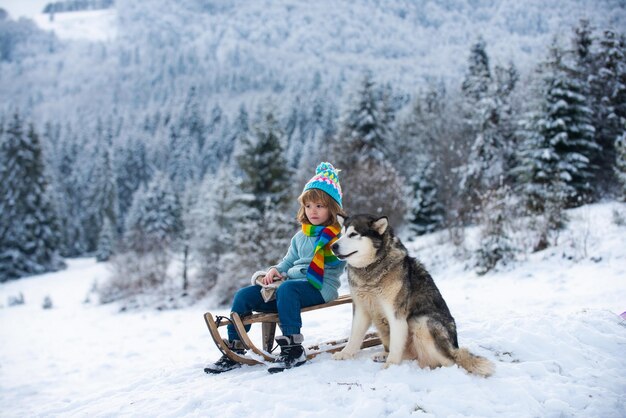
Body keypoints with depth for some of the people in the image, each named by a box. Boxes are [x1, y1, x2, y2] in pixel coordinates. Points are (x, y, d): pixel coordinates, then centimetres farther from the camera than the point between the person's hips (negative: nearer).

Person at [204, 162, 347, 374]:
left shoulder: (338, 234, -1)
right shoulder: (300, 237, 21)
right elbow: (288, 262, 24)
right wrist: (275, 270, 0)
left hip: (321, 287, -7)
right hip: (295, 283, 7)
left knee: (286, 288, -39)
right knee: (244, 295, -7)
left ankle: (293, 348, -35)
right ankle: (234, 350, -1)